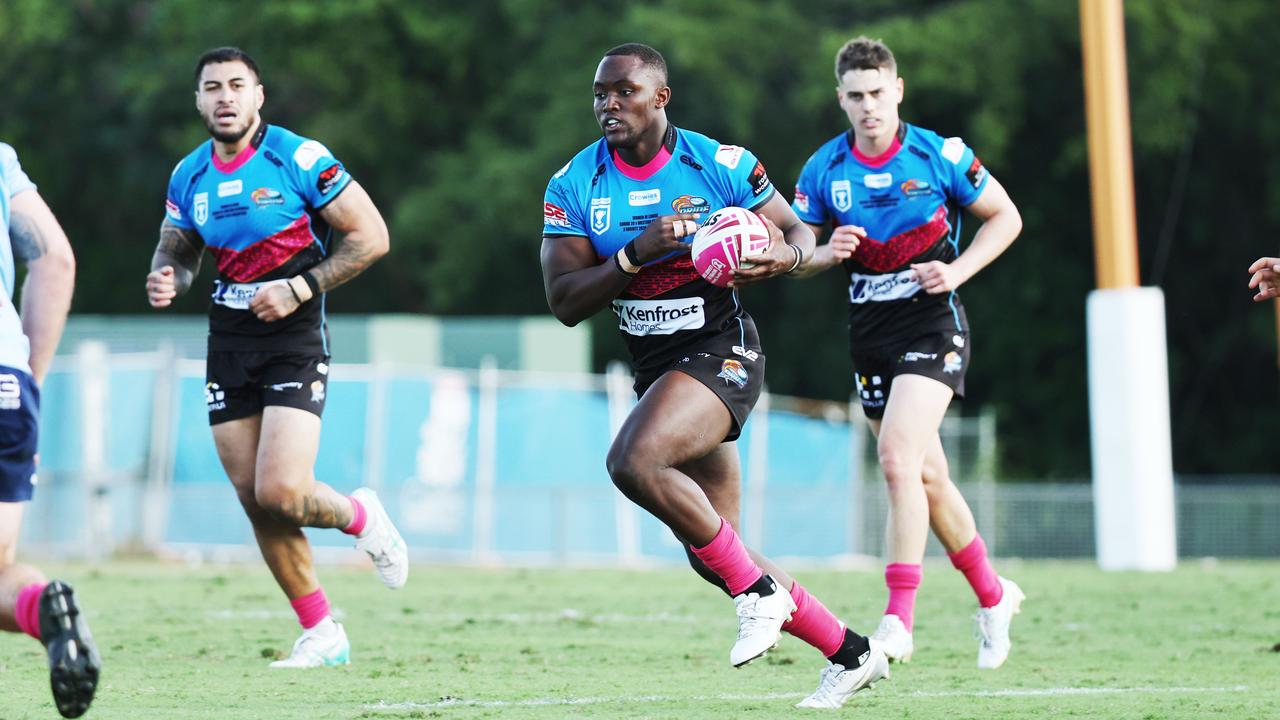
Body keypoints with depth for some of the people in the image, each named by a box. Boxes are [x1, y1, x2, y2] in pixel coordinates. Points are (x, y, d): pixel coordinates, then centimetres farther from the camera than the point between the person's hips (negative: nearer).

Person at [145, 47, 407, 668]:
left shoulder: (299, 160, -10)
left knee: (281, 494, -18)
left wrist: (300, 288, -16)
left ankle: (360, 518, 16)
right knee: (256, 504, 2)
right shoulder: (190, 175, 6)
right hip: (228, 343, 5)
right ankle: (322, 635, 14)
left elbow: (371, 236, -9)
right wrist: (166, 279, -5)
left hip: (294, 340, -5)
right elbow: (176, 248, 19)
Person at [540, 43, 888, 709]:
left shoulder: (719, 166, -8)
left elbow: (798, 235, 4)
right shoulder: (574, 186, -1)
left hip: (719, 351, -6)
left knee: (633, 461, -31)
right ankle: (849, 653, 21)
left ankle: (757, 589, -15)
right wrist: (637, 253, -21)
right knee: (711, 556, 7)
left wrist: (781, 258, -20)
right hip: (654, 369, 6)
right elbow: (565, 303, -7)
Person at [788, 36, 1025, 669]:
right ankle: (992, 594, 33)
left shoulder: (939, 156, -8)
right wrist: (827, 253, -14)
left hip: (932, 322, -5)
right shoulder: (823, 170, 1)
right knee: (927, 477, 12)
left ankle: (898, 622, -24)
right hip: (869, 333, 5)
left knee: (898, 458, -23)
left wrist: (958, 270, -11)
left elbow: (1006, 218, 3)